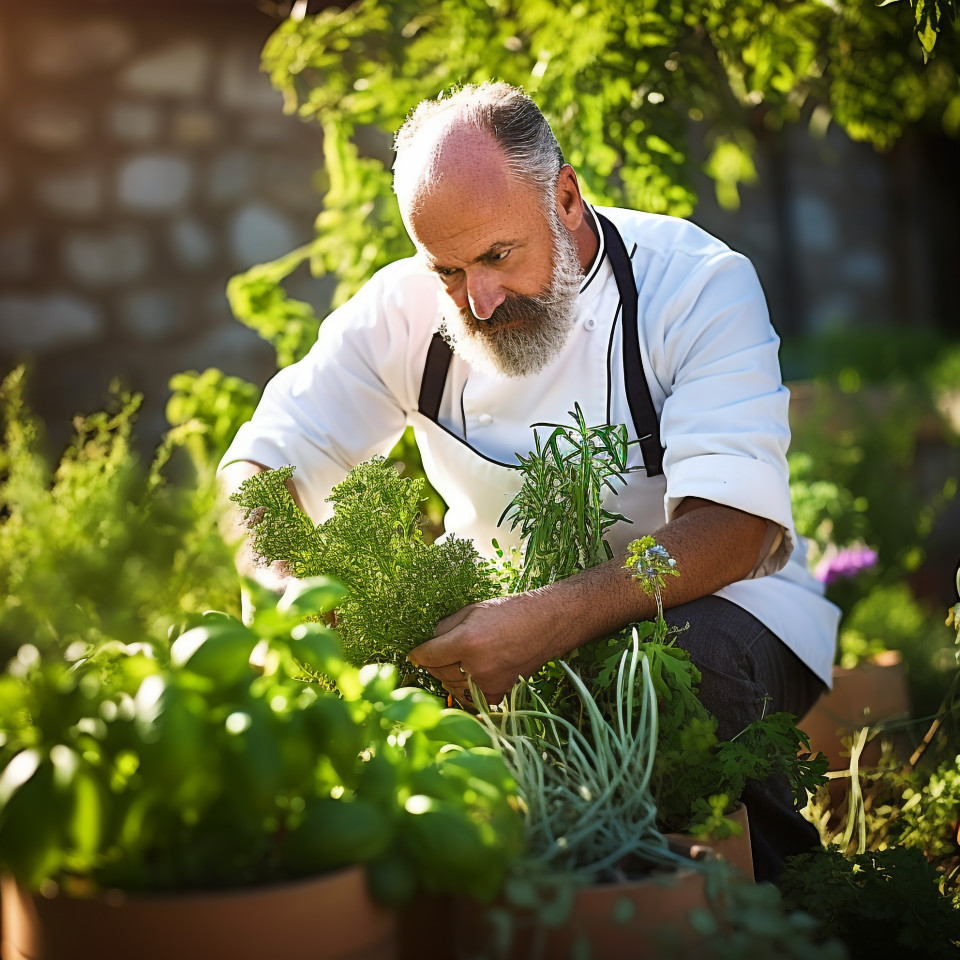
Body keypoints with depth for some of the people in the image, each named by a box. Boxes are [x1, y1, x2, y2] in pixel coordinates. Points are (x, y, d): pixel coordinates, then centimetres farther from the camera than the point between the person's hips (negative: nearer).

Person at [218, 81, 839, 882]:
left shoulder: (700, 283, -17)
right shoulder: (404, 307, -5)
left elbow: (733, 530, -27)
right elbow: (261, 462, -2)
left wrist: (554, 622, -44)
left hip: (697, 601, -3)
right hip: (502, 605, 4)